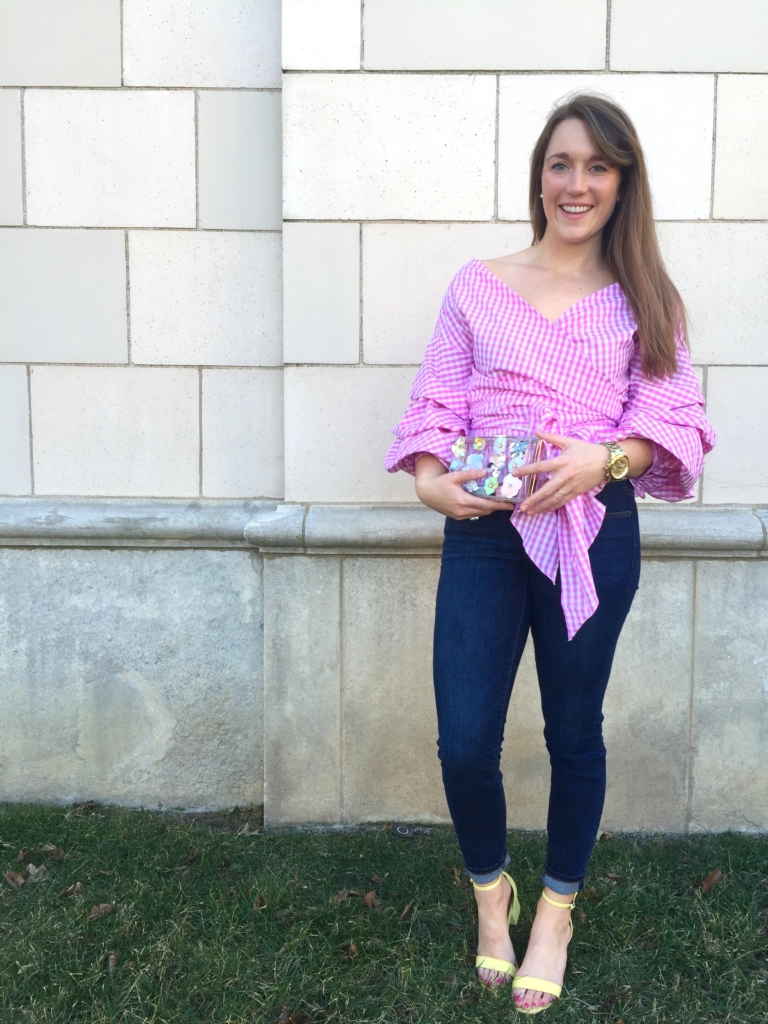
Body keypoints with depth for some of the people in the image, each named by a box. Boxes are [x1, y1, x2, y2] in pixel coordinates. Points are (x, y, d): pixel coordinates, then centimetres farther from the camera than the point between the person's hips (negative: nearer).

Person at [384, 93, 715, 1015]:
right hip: (484, 532, 0)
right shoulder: (478, 287, 9)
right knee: (464, 743, -3)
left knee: (575, 733, 11)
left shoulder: (642, 299, 8)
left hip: (595, 531, 0)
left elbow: (673, 412, 0)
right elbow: (436, 403, 5)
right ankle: (490, 889, 30)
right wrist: (429, 481, -14)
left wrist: (603, 460, -19)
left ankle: (556, 912, 36)